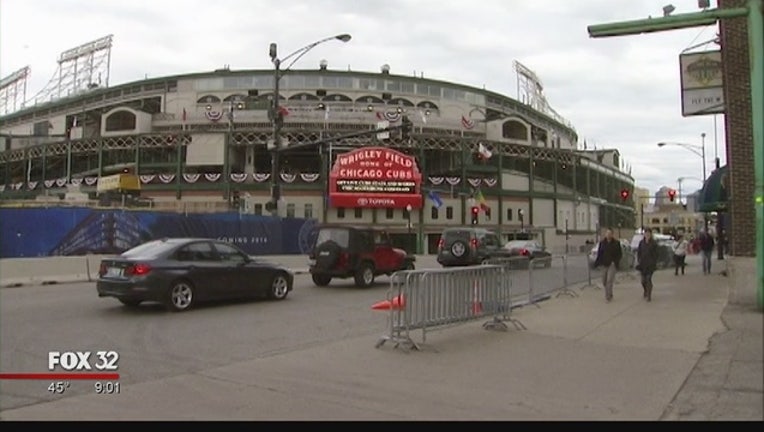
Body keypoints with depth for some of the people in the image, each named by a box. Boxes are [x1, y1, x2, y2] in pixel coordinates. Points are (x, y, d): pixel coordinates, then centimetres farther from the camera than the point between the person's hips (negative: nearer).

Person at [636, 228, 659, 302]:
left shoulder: (654, 243, -2)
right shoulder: (641, 242, 5)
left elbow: (656, 254, -1)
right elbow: (638, 252, 8)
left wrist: (655, 263, -6)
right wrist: (638, 261, 0)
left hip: (651, 263, -3)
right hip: (642, 263, 3)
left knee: (649, 279, -11)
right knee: (643, 279, 9)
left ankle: (649, 296, -3)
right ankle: (645, 292, 36)